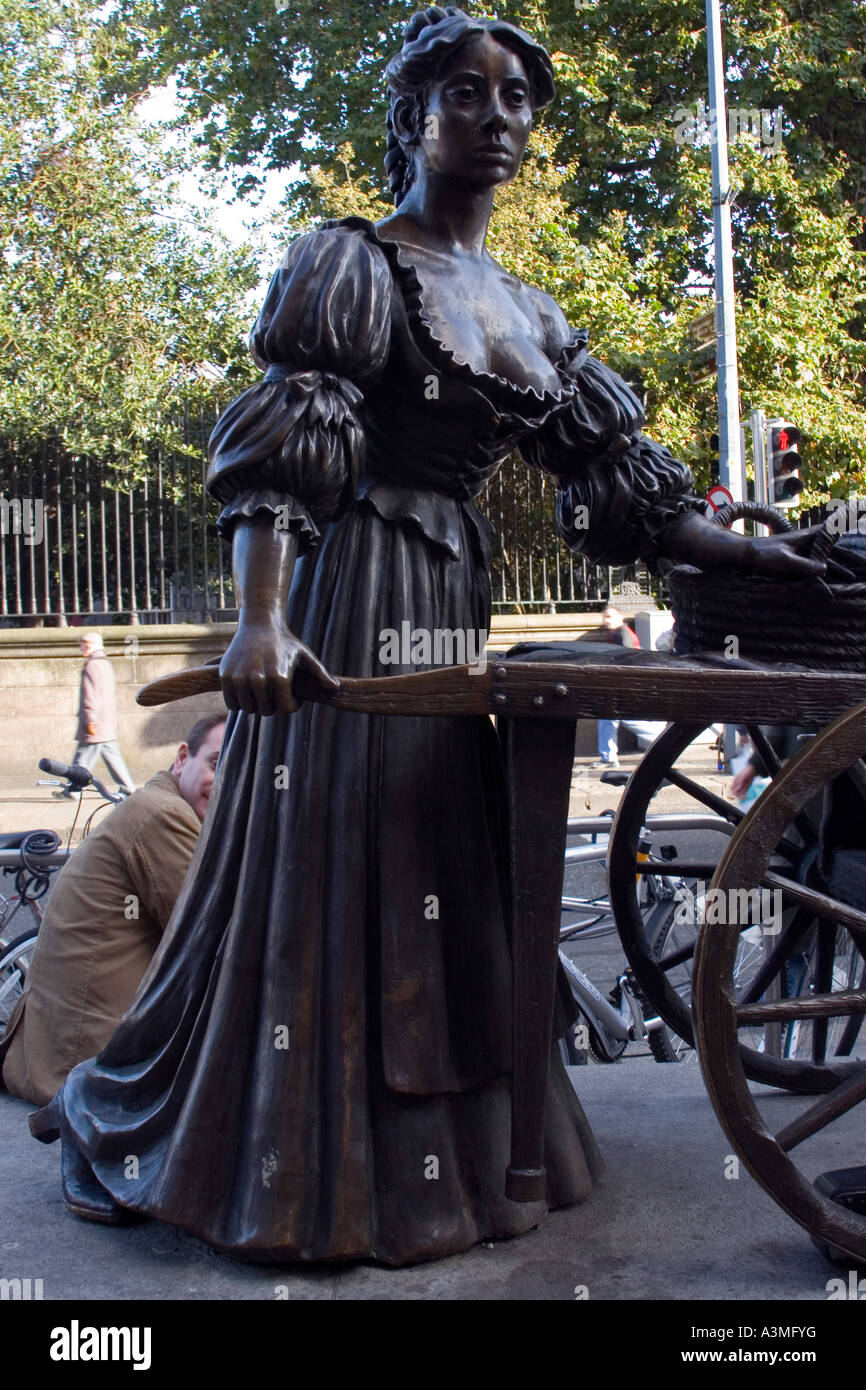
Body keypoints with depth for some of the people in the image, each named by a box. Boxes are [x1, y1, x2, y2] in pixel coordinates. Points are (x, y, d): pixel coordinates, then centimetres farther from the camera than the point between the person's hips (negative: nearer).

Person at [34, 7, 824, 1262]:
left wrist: (738, 551, 6)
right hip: (348, 594, -7)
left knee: (441, 863, 12)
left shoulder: (527, 312, 17)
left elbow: (612, 468, 15)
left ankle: (437, 1149, 30)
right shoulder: (352, 265, -4)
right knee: (325, 864, -2)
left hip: (455, 599, 7)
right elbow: (279, 452, -17)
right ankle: (298, 1168, 18)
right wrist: (260, 621, -30)